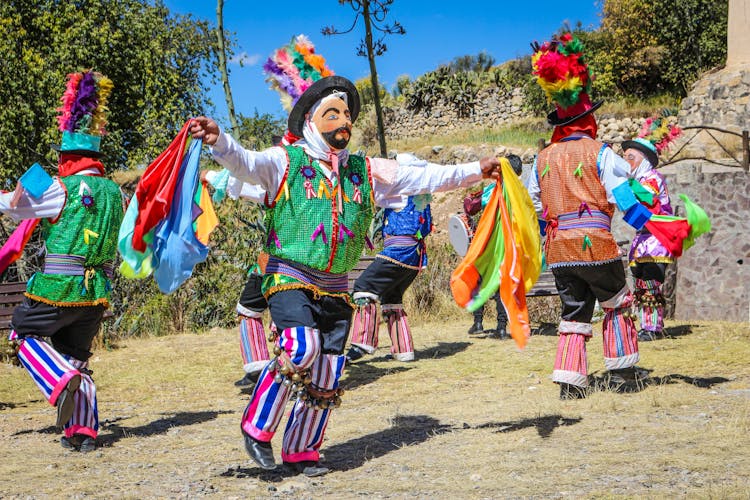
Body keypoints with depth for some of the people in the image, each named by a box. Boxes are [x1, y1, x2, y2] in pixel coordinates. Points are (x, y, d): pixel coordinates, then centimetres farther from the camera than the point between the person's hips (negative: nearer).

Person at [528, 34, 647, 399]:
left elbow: (532, 207, 15)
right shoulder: (599, 153, -4)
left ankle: (569, 379, 0)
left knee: (574, 312, 11)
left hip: (558, 250, 4)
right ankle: (621, 366, 19)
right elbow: (623, 197, -11)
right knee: (617, 303, 18)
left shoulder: (543, 159, 10)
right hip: (596, 244, -4)